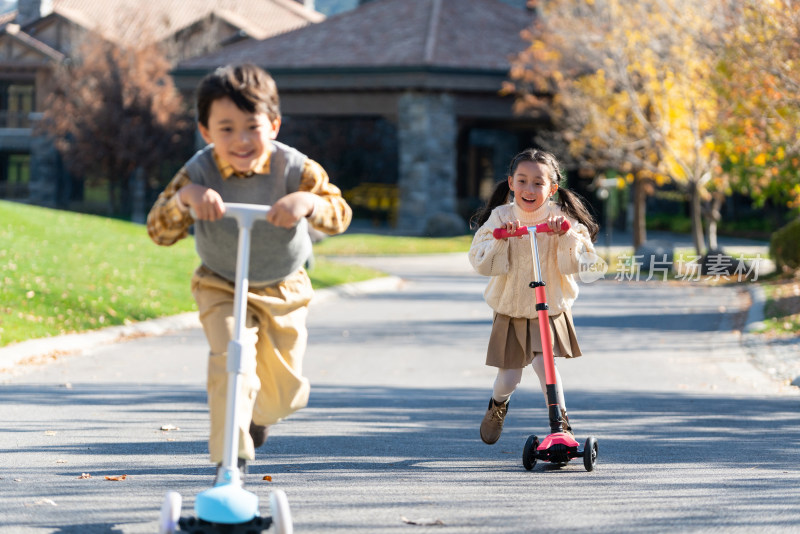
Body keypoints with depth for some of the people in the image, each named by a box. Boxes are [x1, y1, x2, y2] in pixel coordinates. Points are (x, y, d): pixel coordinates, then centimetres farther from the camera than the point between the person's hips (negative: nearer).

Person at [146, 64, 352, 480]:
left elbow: (340, 215, -29)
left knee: (286, 391, 12)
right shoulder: (199, 173, -20)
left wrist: (308, 201, -51)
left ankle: (257, 415, 50)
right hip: (222, 289, -1)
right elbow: (159, 230, -26)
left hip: (284, 290, 2)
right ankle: (230, 460, -16)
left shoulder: (293, 169, -21)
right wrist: (184, 197, -46)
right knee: (231, 364, -26)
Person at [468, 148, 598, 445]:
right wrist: (500, 238, -30)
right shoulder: (500, 217, -9)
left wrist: (565, 235, -33)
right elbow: (481, 263, -15)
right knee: (508, 378, 6)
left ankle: (561, 422, -9)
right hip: (509, 313, 1)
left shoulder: (561, 219, -10)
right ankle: (498, 405, 42)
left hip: (550, 312, -1)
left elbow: (576, 262, -17)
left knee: (543, 362, -24)